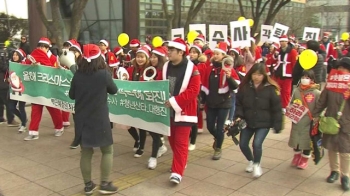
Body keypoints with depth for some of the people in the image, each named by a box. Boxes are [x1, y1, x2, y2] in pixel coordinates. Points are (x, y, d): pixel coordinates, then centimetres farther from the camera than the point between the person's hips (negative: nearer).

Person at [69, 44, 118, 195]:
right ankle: (105, 184, 12)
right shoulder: (104, 73, -13)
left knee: (86, 152, 13)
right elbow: (114, 91, 3)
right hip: (99, 119, -3)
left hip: (81, 119, 4)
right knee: (107, 151, 12)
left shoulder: (78, 75, -4)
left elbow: (71, 95, 9)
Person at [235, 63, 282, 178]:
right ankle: (251, 161, 37)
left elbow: (276, 108, -7)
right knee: (243, 144, 7)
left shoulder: (271, 88, -10)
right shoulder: (245, 87, -2)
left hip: (264, 123, -4)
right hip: (248, 121, 4)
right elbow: (238, 103, 5)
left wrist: (277, 125, -8)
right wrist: (239, 116, -10)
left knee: (257, 143, -17)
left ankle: (257, 164, 12)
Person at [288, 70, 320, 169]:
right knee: (295, 141, 15)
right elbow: (291, 103, 11)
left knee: (307, 142, 9)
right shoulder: (296, 91, 1)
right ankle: (296, 157, 39)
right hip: (296, 122, 3)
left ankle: (304, 160, 29)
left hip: (309, 123, -3)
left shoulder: (316, 93, -10)